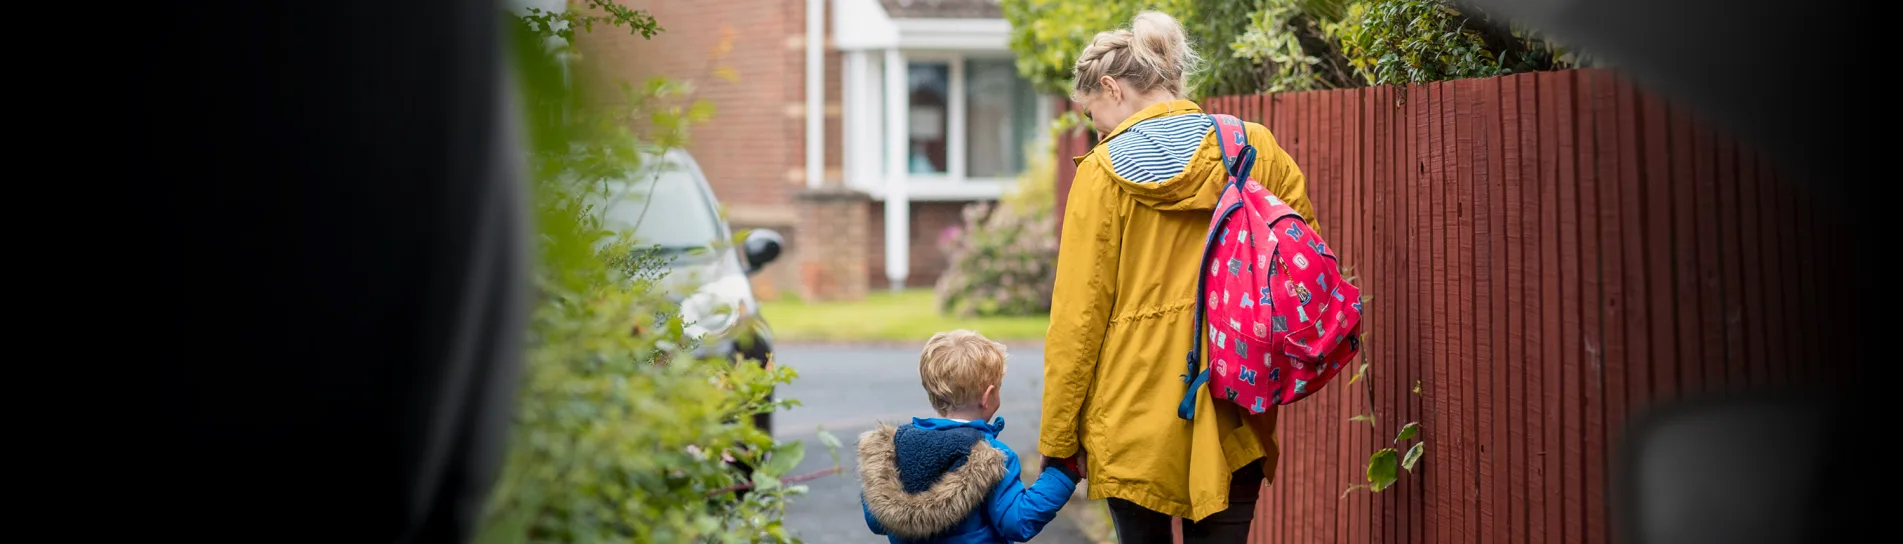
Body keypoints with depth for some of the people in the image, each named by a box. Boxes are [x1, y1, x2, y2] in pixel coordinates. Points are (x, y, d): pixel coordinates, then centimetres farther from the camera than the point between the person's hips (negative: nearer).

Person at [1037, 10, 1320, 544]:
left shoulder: (1102, 170, -5)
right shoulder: (1256, 149, 3)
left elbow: (1077, 316, -5)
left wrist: (1056, 438, 1)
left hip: (1135, 413, -2)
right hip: (1233, 419, 2)